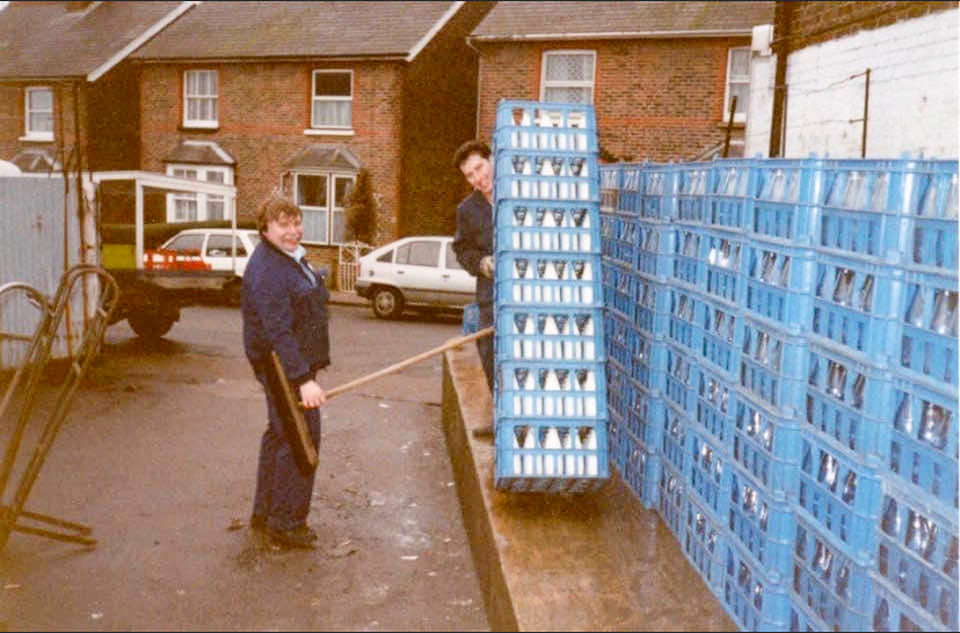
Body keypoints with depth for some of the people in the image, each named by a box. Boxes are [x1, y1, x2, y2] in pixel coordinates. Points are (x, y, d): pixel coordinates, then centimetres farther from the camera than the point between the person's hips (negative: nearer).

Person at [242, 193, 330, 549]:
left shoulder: (293, 258, 12)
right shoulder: (266, 270, -22)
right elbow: (278, 332, -29)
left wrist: (311, 366, 26)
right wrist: (303, 379, -35)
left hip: (295, 361, 11)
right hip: (282, 365, -11)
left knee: (279, 435, 18)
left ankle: (265, 513, 31)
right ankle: (285, 524, 4)